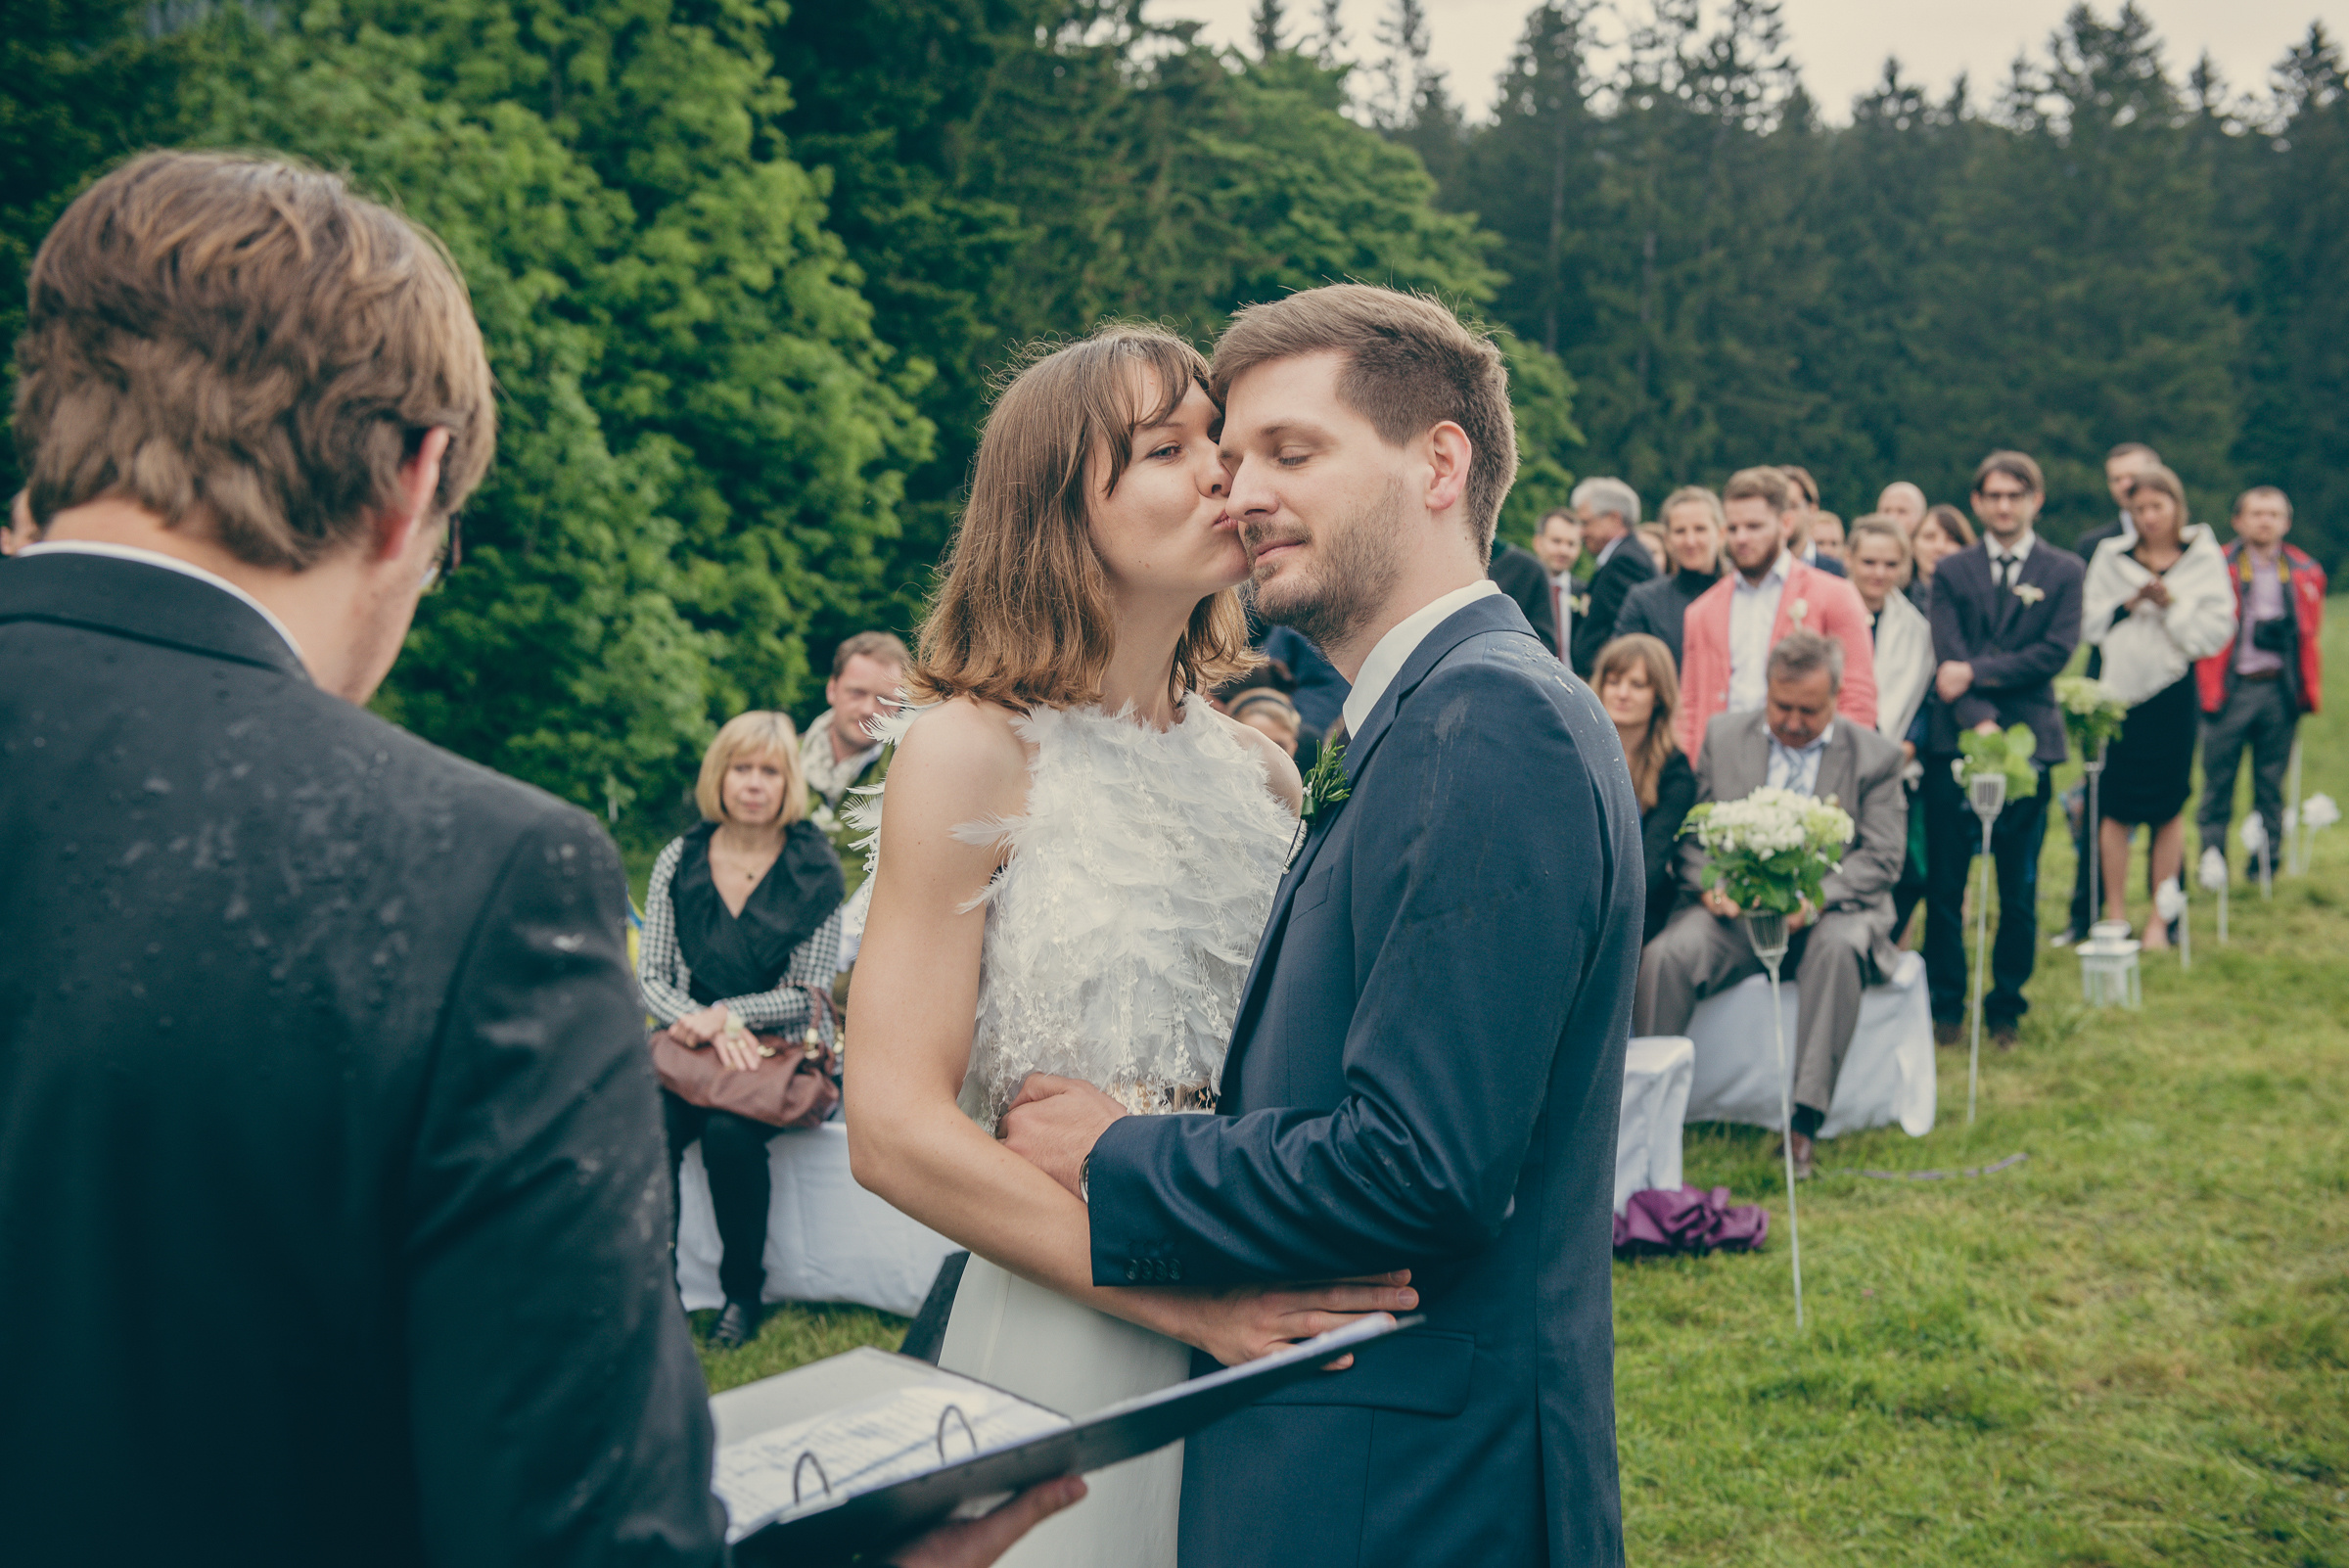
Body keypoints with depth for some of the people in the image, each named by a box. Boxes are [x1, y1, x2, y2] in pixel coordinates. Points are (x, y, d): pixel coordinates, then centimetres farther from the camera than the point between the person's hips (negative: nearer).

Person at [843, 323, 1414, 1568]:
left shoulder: (1261, 767, 5)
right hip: (1064, 1349, -5)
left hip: (1273, 1353, 5)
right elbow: (895, 1130, -16)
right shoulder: (972, 753, -10)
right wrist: (1192, 1300, -20)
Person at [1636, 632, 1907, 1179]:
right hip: (1734, 910, 2)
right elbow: (1693, 833, 9)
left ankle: (1804, 1120, -36)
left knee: (1841, 946, -37)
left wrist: (1816, 899, -20)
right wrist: (1708, 885, -13)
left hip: (1829, 911, -1)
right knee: (1665, 955, -28)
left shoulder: (1875, 755, 5)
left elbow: (1882, 859, -3)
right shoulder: (1724, 735, 11)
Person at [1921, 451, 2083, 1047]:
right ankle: (1944, 1006, 14)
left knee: (2019, 892, 4)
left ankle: (2006, 1008, 16)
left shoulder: (2063, 572, 8)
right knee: (1944, 885, 3)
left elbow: (2056, 651, -5)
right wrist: (1977, 721, -17)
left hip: (2028, 743, 0)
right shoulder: (1950, 573, 9)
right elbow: (1948, 657, -3)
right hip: (1954, 744, 1)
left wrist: (1977, 672, -12)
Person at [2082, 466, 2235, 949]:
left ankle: (2161, 919, 12)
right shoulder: (2110, 555, 6)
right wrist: (2128, 604, -11)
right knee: (2114, 808, 0)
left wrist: (2171, 606, -14)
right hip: (2119, 688, 1)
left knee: (2168, 808, 3)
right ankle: (2115, 916, 11)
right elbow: (2089, 625, 4)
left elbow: (2216, 633, -2)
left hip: (2173, 692, -1)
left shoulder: (2204, 558, 2)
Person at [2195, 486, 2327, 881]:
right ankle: (2212, 861, 8)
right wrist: (2209, 689, -6)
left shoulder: (2305, 574, 11)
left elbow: (2311, 637, 13)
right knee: (2218, 779, 0)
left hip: (2280, 690, 2)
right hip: (2232, 689, -2)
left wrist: (2308, 691, 7)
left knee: (2271, 784, 7)